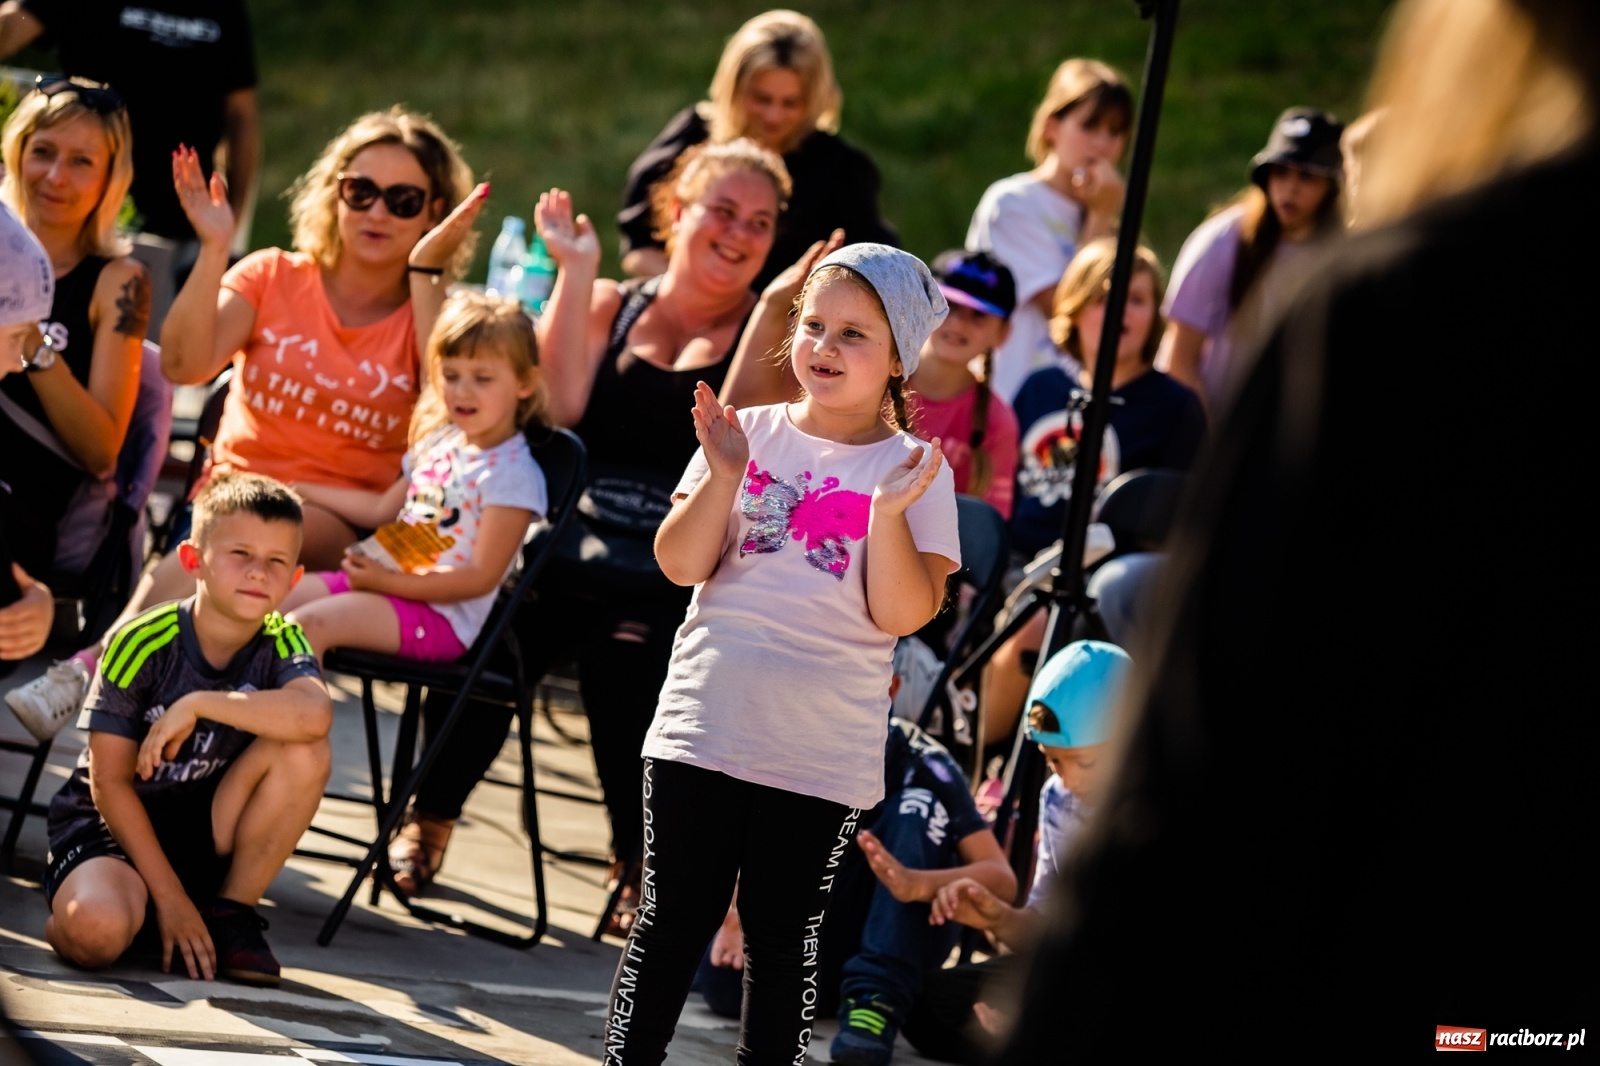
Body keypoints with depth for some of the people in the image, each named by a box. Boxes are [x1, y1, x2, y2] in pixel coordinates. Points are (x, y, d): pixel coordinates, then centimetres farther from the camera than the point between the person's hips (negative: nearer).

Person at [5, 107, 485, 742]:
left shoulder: (430, 318, 10)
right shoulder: (273, 277, 13)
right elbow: (185, 365, -3)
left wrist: (425, 274, -13)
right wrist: (214, 249, -11)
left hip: (341, 535, -2)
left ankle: (91, 670, -45)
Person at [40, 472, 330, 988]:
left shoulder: (282, 645, -9)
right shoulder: (142, 643, -18)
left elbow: (314, 714, -34)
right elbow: (110, 783, -15)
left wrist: (198, 704, -33)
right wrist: (169, 897, -18)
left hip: (207, 834, 3)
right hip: (109, 824, -3)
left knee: (305, 751, -24)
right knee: (96, 933, -37)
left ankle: (231, 912, -6)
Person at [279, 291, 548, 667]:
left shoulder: (511, 473, -12)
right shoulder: (438, 444, 14)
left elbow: (482, 577, -17)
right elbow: (382, 509, 30)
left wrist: (389, 582, -20)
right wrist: (300, 491, 31)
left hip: (439, 613, -9)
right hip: (379, 574, 9)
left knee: (306, 624, -28)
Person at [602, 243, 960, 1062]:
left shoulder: (915, 470, -1)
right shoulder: (749, 434, 3)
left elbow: (903, 614, -10)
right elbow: (682, 565, -3)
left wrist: (889, 512, -22)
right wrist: (722, 476, -16)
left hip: (823, 757, -1)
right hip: (702, 730, 1)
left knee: (784, 940, 7)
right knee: (670, 922, 6)